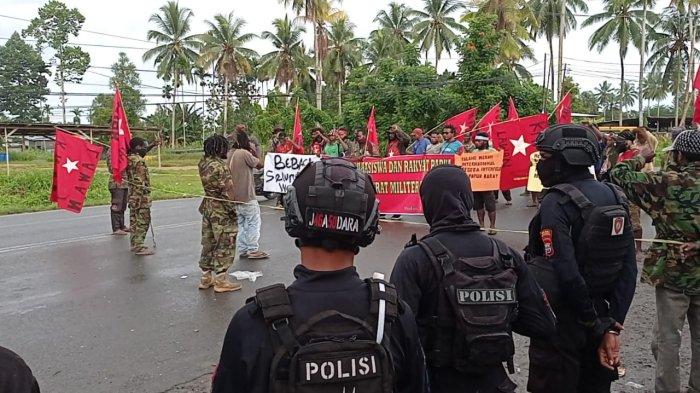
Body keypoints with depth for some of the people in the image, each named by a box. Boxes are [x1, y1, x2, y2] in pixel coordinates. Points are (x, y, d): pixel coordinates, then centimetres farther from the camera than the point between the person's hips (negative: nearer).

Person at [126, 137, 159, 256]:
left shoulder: (130, 159, 9)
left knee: (135, 221, 16)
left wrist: (152, 146, 27)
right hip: (141, 197, -10)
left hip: (133, 196, 10)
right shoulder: (139, 162, -18)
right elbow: (140, 183, -23)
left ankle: (135, 245, 24)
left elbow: (142, 153, 33)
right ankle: (139, 247, -2)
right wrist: (142, 200, -23)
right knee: (142, 222, -4)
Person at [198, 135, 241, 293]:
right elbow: (227, 191, -20)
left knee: (208, 243, 16)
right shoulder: (221, 166, -19)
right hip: (221, 211, -8)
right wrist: (233, 209, -10)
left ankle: (206, 278, 25)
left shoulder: (203, 163, 5)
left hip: (207, 207, 8)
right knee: (224, 244, 1)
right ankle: (221, 281, 7)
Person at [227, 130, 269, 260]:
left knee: (240, 224, 15)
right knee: (253, 223, 4)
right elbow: (260, 165, -9)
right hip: (247, 196, -8)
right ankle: (253, 250, 6)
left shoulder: (229, 154, 6)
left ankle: (242, 250, 18)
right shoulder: (244, 153, -17)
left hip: (234, 196, 8)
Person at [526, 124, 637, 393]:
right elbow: (629, 269, 0)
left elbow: (566, 274, -26)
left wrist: (597, 326, -13)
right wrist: (612, 326, -2)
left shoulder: (556, 203, -20)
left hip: (561, 320, -7)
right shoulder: (615, 196, 2)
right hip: (602, 313, 7)